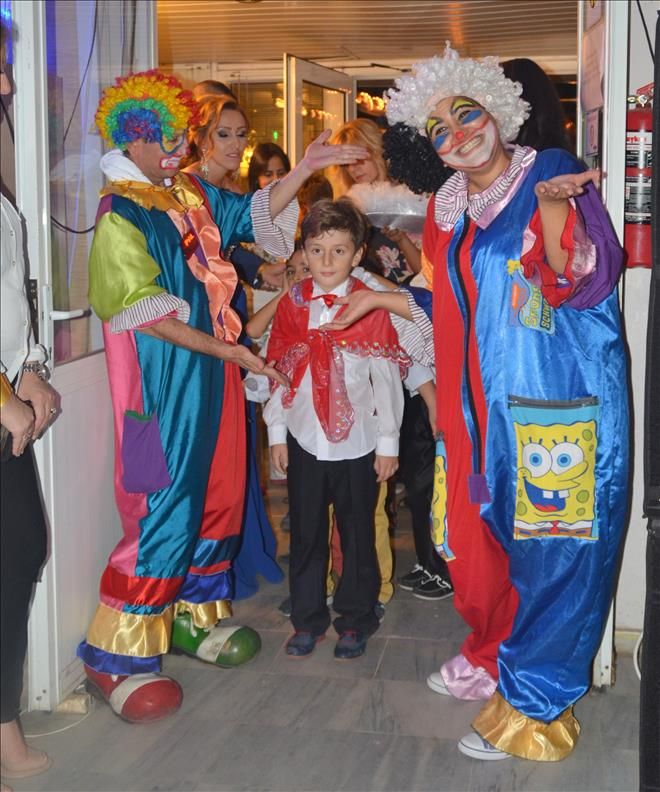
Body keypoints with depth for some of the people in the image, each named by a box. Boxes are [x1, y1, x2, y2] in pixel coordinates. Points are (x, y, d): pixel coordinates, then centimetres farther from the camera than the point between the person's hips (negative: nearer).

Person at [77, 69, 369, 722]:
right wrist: (228, 349, -18)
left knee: (220, 496, 12)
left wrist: (306, 168, 10)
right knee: (165, 510, -8)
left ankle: (192, 617, 30)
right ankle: (115, 656, 4)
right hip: (162, 381, -8)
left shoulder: (194, 195, 10)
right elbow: (146, 314, -17)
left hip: (213, 372, 8)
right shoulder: (121, 211, -11)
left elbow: (256, 214, 23)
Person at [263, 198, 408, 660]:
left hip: (358, 443, -2)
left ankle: (356, 621, 23)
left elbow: (387, 378, -3)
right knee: (306, 531, 10)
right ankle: (308, 619, 24)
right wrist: (276, 432, 6)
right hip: (304, 440, 3)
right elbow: (277, 370, 8)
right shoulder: (292, 305, 3)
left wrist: (388, 442, -4)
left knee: (358, 531, 8)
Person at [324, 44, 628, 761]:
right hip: (483, 399, 7)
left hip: (558, 399, -6)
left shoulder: (551, 172, -5)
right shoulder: (447, 209, 13)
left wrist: (549, 204, -29)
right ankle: (493, 655, 36)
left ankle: (533, 705, 11)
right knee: (476, 536, 12)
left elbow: (580, 280, -15)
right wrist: (382, 299, 20)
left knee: (546, 543, -1)